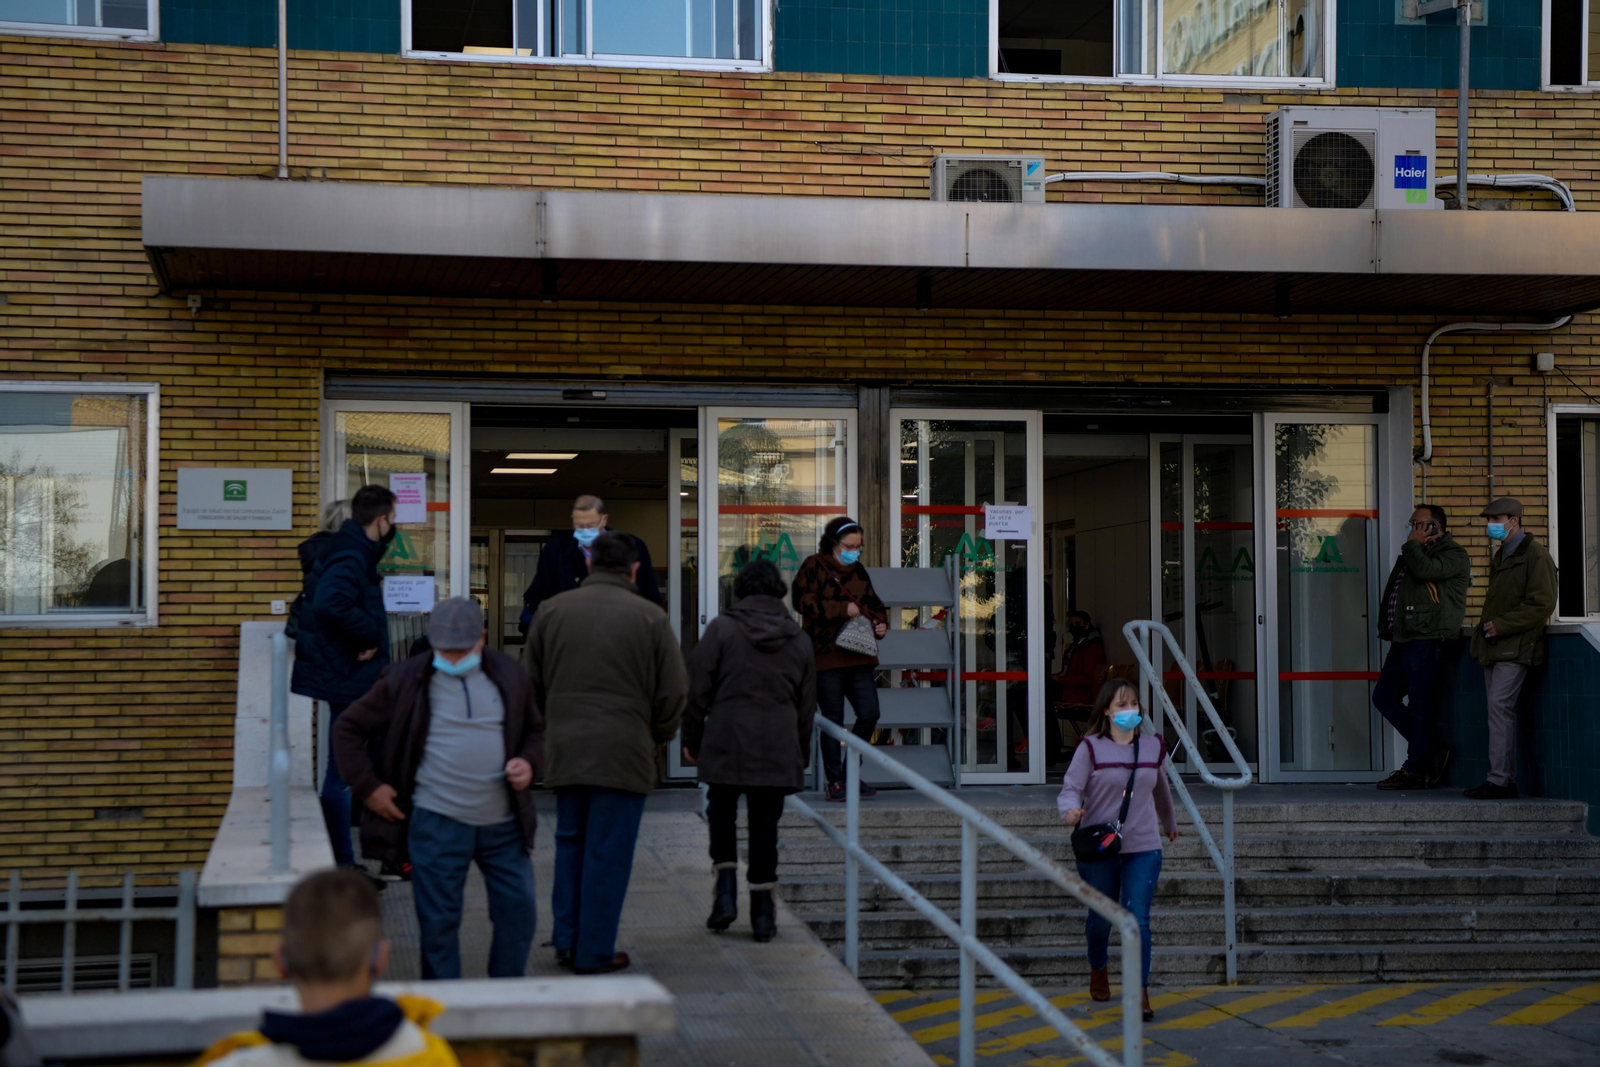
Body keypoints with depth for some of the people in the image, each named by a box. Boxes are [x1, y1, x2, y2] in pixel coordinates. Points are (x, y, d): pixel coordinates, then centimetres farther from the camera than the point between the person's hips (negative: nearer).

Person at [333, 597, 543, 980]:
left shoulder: (510, 676, 7)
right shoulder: (405, 681, -2)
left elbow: (534, 729, 22)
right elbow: (347, 729, 5)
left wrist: (529, 762, 0)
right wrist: (368, 787, -2)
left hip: (503, 820, 3)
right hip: (436, 822, -3)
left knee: (518, 909, 4)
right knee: (439, 921, 2)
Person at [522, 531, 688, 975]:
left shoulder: (551, 610, 3)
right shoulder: (650, 618, -5)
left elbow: (531, 684, 10)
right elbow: (673, 692, -2)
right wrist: (657, 737, 14)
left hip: (564, 750, 3)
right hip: (624, 753, -3)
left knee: (570, 842, 18)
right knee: (608, 852, 4)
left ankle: (566, 939, 20)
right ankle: (595, 953, 9)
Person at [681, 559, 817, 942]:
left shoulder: (722, 628, -4)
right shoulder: (799, 639, 8)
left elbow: (698, 689, -4)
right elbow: (806, 706, 14)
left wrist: (691, 738, 7)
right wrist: (801, 756, 23)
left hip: (726, 745, -2)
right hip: (778, 750, 2)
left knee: (722, 814, 17)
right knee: (765, 825, 8)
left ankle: (726, 891, 4)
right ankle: (762, 911, 9)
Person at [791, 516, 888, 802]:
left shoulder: (859, 572, 17)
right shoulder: (813, 567, -2)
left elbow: (873, 603, 27)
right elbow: (802, 601, -16)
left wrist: (880, 623, 5)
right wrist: (843, 609, -16)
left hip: (858, 657, 6)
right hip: (826, 657, -6)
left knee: (870, 714, -1)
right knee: (833, 721, 0)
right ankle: (835, 782, 9)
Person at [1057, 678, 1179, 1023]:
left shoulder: (1154, 746, 6)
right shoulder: (1091, 748, -6)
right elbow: (1070, 788, -12)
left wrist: (1169, 822, 38)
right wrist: (1070, 810, -35)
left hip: (1143, 848, 2)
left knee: (1138, 919, -11)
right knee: (1101, 917, 13)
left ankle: (1140, 992, -8)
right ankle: (1098, 969, 43)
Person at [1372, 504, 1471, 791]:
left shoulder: (1453, 555, -3)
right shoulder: (1414, 553, 25)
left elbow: (1426, 569, -22)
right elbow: (1393, 594, 30)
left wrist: (1412, 544, -5)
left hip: (1426, 641, -10)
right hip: (1403, 639, 10)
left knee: (1420, 703, -7)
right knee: (1384, 696, 9)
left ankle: (1416, 771, -3)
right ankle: (1432, 749, 15)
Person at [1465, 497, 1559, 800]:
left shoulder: (1535, 554, -8)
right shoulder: (1500, 556, 21)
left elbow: (1542, 604, -15)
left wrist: (1501, 625, -16)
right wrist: (1486, 626, 12)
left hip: (1516, 647, -9)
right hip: (1495, 645, 9)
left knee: (1499, 704, -16)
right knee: (1500, 709, 7)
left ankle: (1499, 780, -16)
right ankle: (1507, 781, 9)